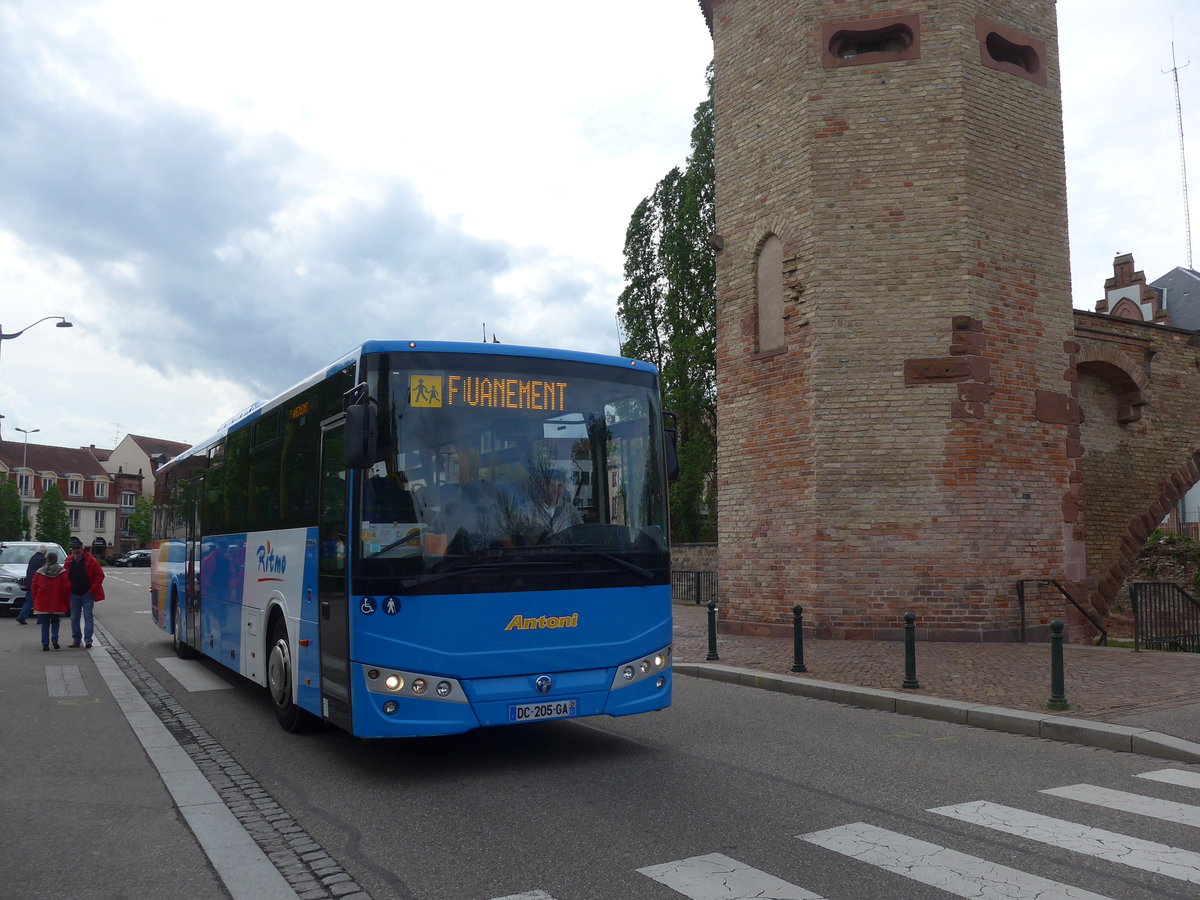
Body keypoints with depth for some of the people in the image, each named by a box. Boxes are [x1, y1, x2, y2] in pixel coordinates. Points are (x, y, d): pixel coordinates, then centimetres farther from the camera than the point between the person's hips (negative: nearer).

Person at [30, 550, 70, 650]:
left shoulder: (39, 572, 1)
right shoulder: (62, 572, -5)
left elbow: (34, 587, 4)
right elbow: (67, 588, -6)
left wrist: (36, 600, 15)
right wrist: (66, 602, 4)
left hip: (42, 603, 1)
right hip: (57, 604, -1)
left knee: (45, 624, 8)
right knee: (55, 622, 14)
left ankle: (45, 644, 3)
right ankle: (54, 638, -7)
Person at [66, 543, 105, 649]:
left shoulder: (91, 561, -9)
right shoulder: (69, 562, 3)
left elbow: (100, 575, -6)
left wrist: (92, 589, -11)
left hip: (87, 594, -4)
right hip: (74, 595, 4)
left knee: (88, 617, -7)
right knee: (74, 618, 8)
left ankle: (88, 640, -7)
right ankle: (76, 640, 17)